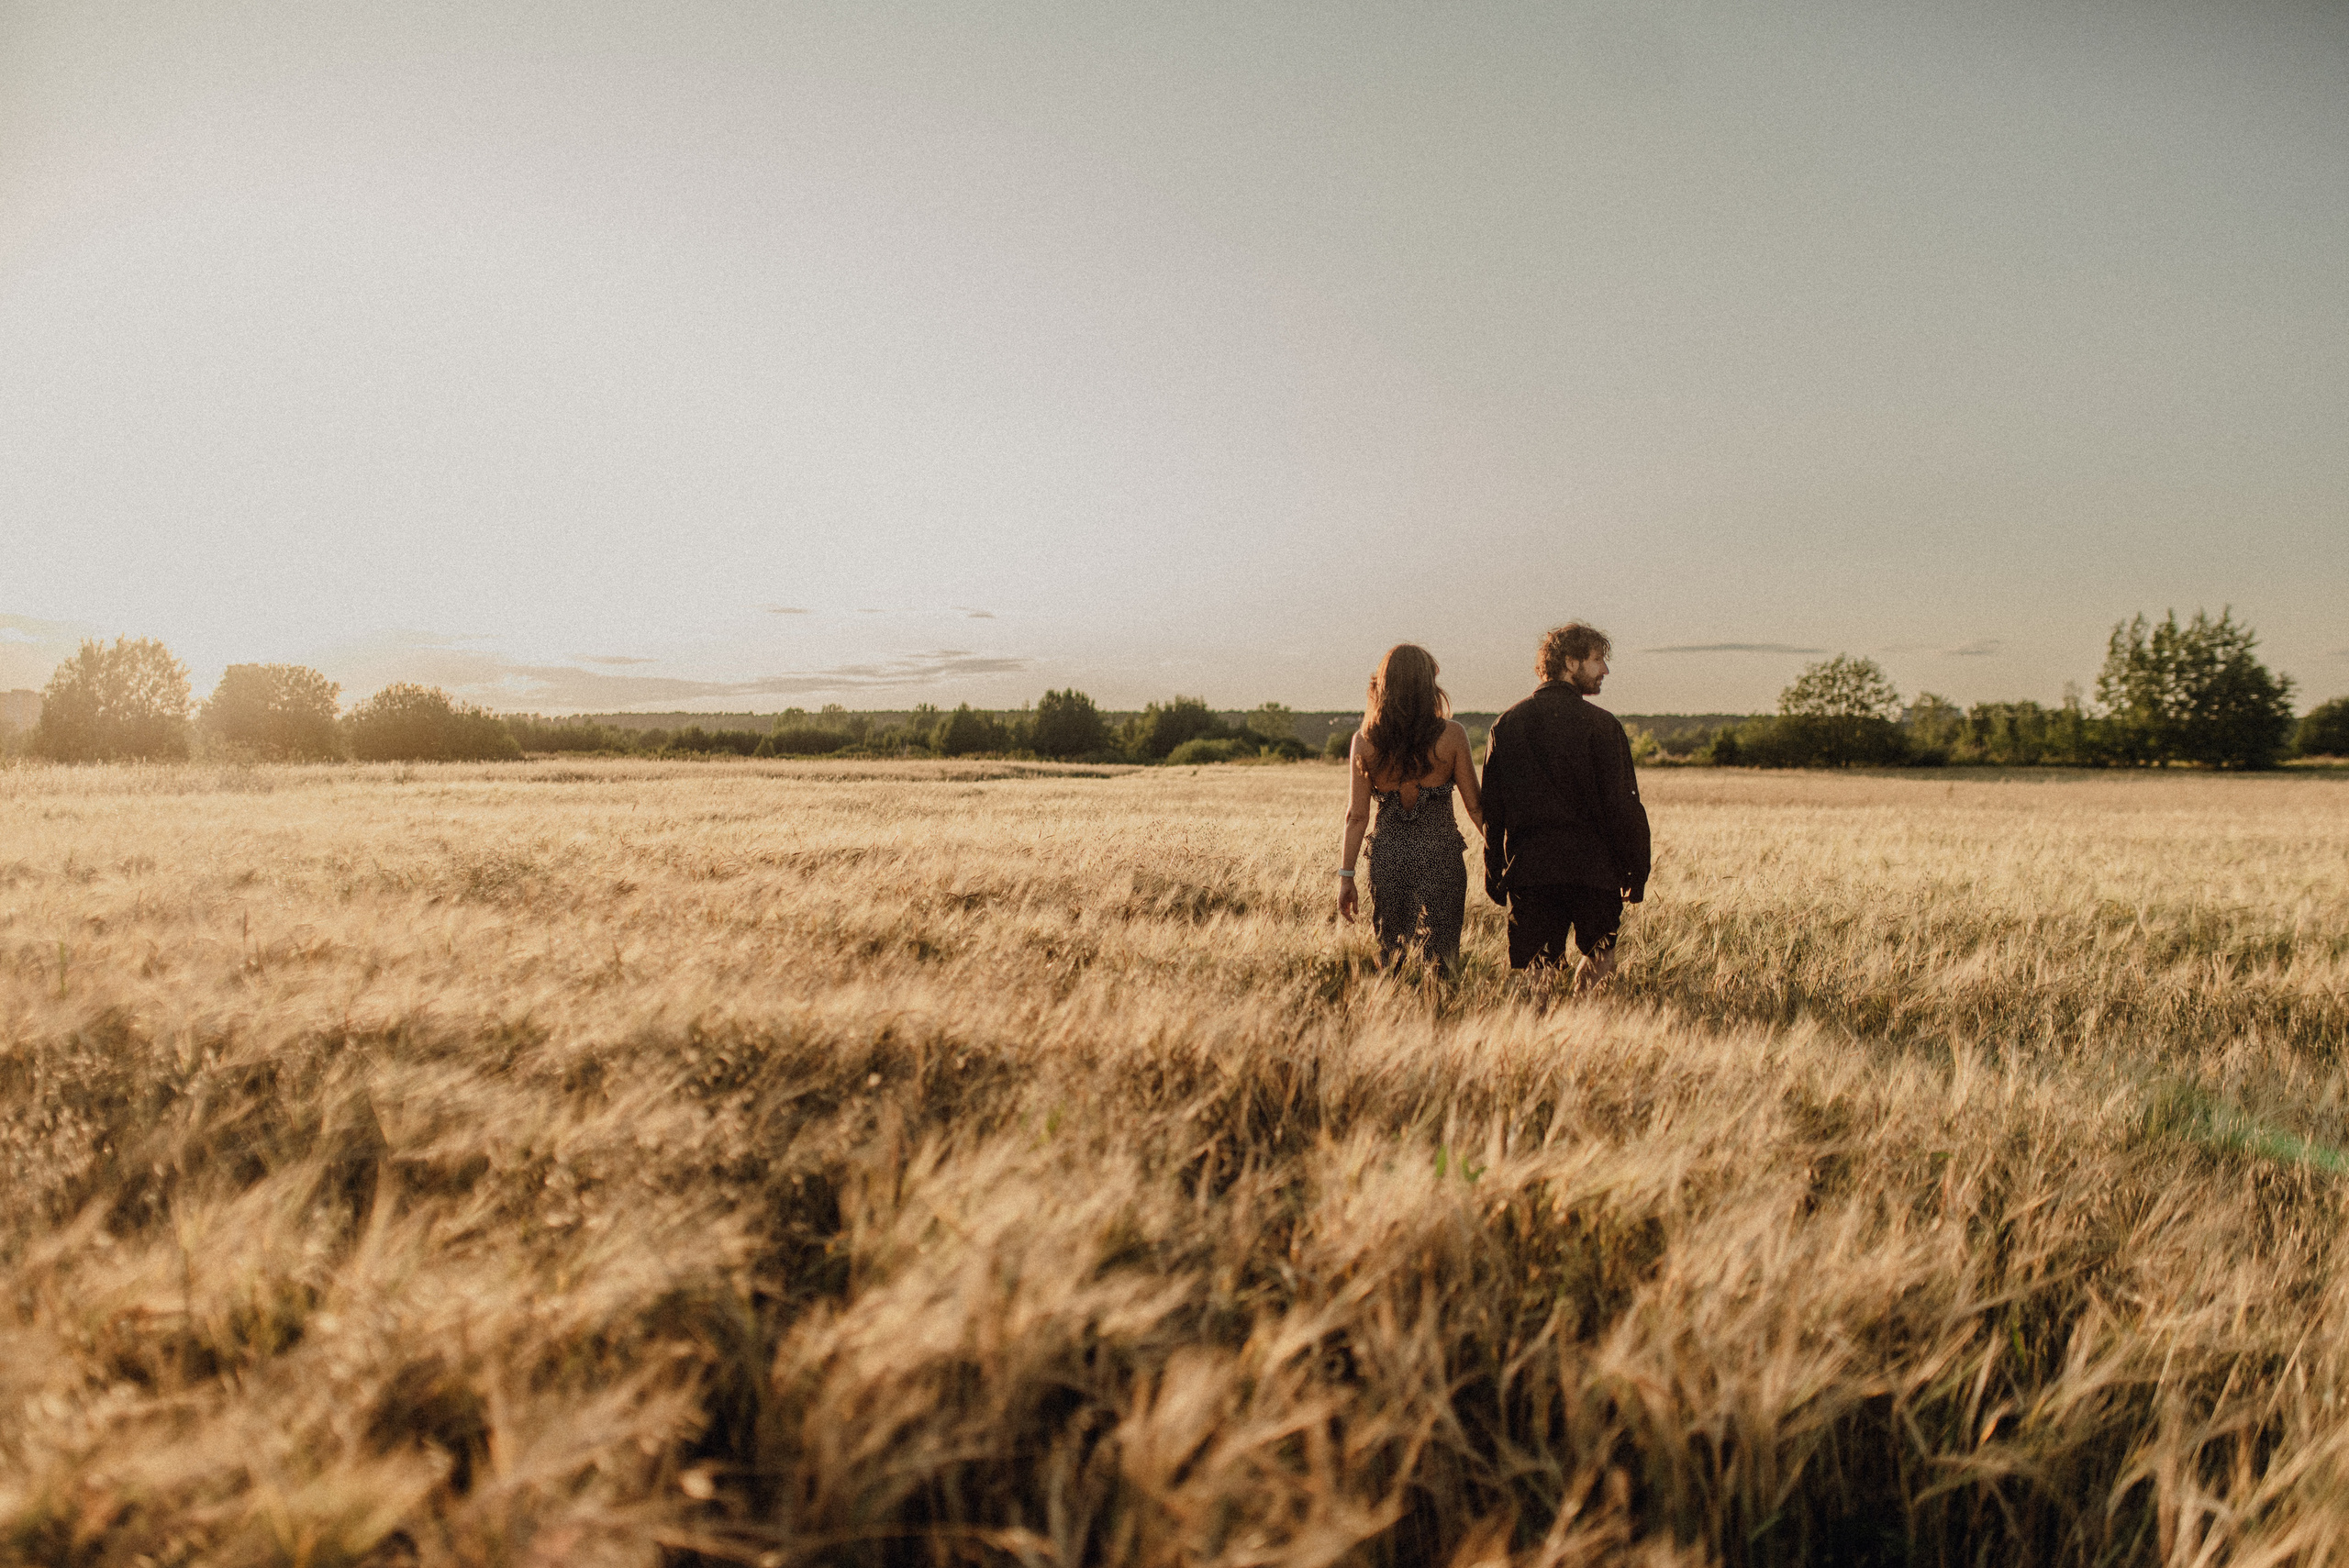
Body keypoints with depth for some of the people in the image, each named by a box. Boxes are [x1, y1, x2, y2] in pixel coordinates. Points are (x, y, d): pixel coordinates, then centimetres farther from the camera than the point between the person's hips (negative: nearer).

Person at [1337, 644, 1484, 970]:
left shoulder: (1364, 741, -4)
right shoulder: (1451, 736, -7)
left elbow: (1356, 816, -3)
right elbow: (1475, 807, -3)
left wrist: (1346, 876, 4)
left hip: (1387, 856, 2)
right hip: (1440, 854, -2)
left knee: (1390, 955, 17)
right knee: (1436, 956, 6)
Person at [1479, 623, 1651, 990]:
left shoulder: (1505, 725, 7)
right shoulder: (1600, 725, -6)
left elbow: (1491, 810, 8)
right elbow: (1622, 805, -8)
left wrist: (1495, 877, 14)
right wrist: (1636, 872, 1)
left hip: (1527, 869, 3)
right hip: (1593, 870, -3)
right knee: (1598, 959, 14)